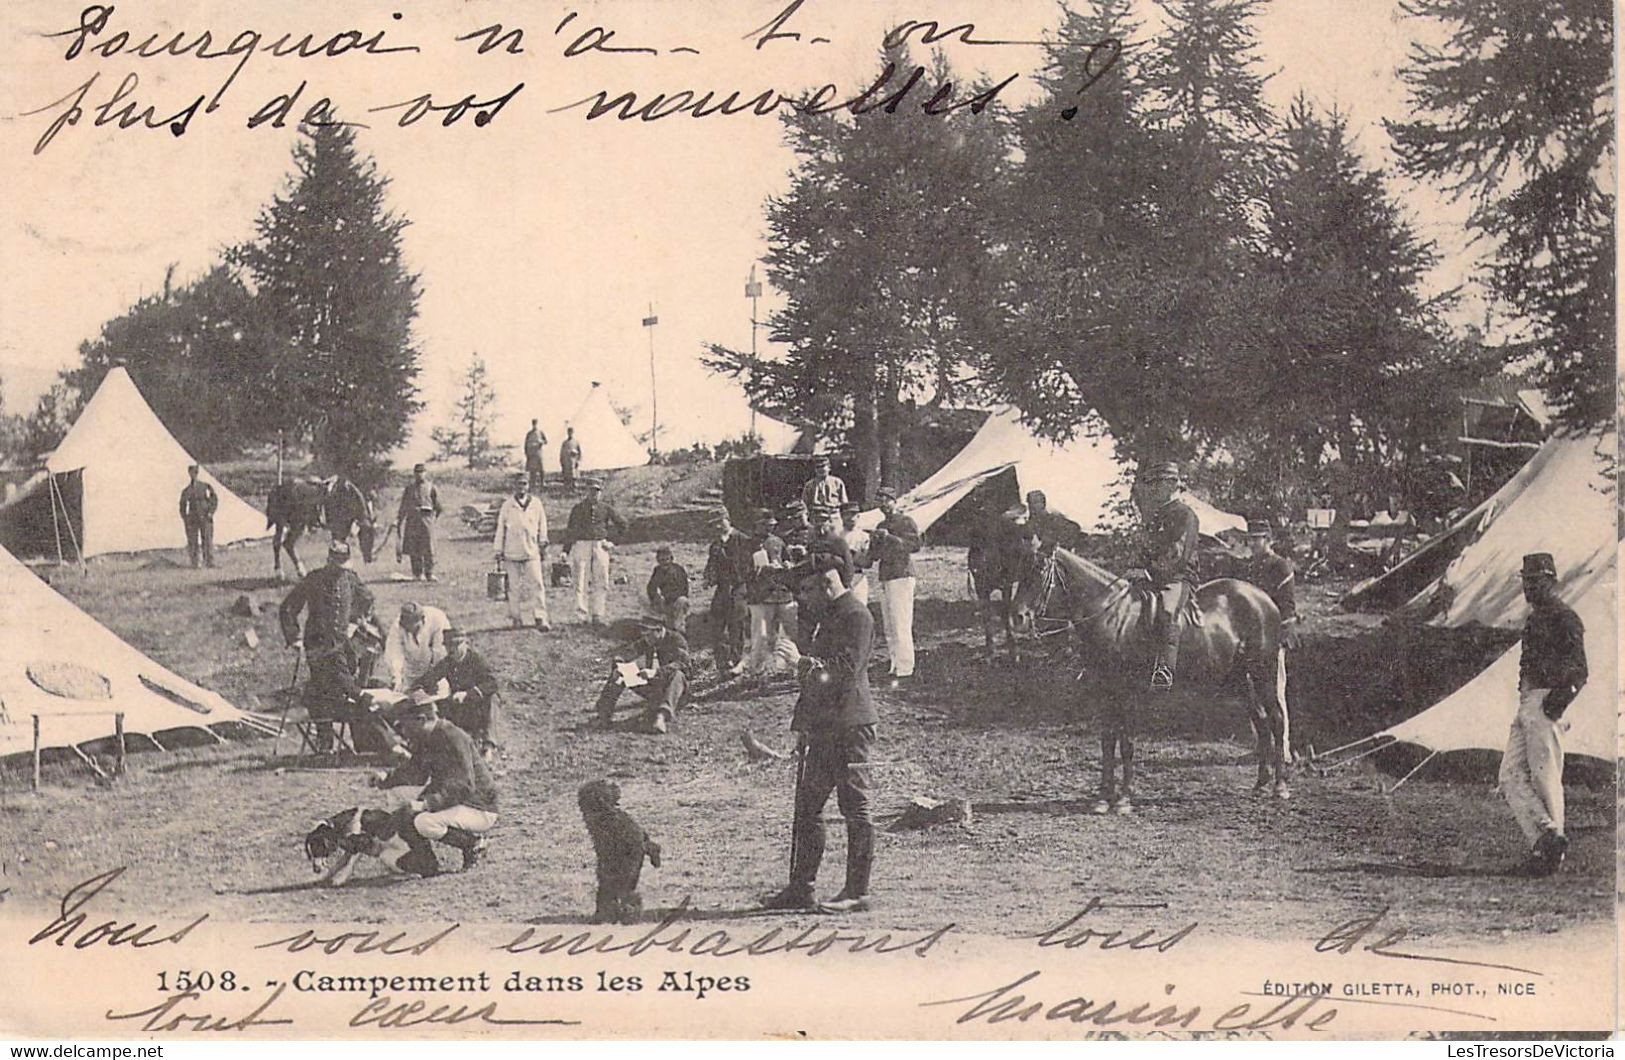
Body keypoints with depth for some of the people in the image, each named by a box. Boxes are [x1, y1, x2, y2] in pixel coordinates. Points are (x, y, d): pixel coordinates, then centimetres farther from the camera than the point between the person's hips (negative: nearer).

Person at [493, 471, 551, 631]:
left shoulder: (536, 503, 7)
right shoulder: (507, 505, 4)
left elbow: (542, 526, 16)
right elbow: (500, 530, 8)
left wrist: (543, 545, 18)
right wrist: (498, 552, 8)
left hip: (532, 552, 0)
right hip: (512, 552, 0)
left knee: (537, 585, -8)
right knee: (514, 587, 4)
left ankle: (540, 619, -7)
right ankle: (516, 619, 13)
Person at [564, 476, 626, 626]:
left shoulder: (606, 508, 8)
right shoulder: (578, 509, 5)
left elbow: (622, 524, 16)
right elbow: (570, 531, 5)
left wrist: (610, 539, 8)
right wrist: (566, 551, -3)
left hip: (600, 546, 2)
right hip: (581, 545, -2)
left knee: (601, 582, -1)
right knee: (581, 582, -4)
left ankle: (598, 615, 4)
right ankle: (583, 615, -2)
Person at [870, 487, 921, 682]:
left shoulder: (906, 522, -2)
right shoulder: (881, 526, 21)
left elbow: (915, 545, -15)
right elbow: (875, 553, 23)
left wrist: (889, 538, -18)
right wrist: (873, 542, 2)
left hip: (902, 577, -8)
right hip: (884, 578, 8)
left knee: (901, 625, -11)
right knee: (888, 627, 5)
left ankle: (905, 668, -12)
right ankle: (895, 665, 9)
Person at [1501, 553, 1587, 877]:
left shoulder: (1564, 617, -7)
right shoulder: (1533, 619, 21)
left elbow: (1578, 670, -14)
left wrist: (1562, 695, -27)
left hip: (1546, 703, -9)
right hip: (1526, 704, 9)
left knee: (1545, 775, -7)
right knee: (1511, 777, 0)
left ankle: (1552, 840, -3)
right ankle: (1544, 833, -6)